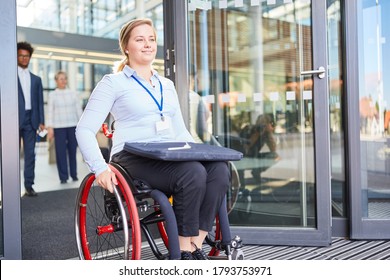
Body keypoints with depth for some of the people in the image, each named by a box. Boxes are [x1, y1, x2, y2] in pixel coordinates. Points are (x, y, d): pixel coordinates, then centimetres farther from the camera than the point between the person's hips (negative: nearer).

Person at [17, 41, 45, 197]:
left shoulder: (36, 79, 17)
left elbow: (40, 101, 14)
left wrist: (41, 121, 6)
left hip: (31, 120, 3)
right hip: (15, 120, -3)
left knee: (30, 154, 3)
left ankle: (29, 185, 8)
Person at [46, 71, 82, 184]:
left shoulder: (73, 94, 10)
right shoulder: (52, 95, 6)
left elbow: (78, 110, 11)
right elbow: (50, 112, 3)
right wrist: (50, 128, -5)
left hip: (73, 125, 1)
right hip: (59, 127, -1)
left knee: (73, 150, 2)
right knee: (61, 151, -3)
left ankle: (74, 174, 13)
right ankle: (63, 177, 4)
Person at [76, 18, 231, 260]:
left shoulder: (167, 85, 24)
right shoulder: (113, 83, 7)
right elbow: (85, 130, 1)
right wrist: (100, 168, -14)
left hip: (170, 157, 6)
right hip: (134, 157, -5)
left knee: (219, 170, -23)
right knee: (193, 173, -32)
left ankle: (196, 247, -18)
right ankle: (184, 251, -17)